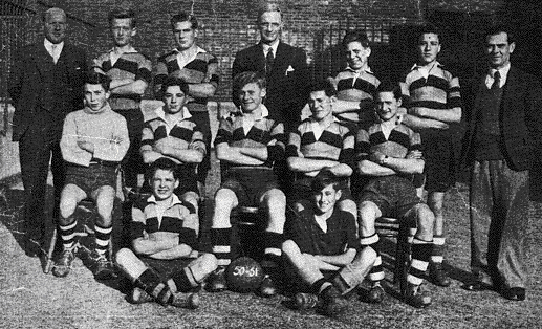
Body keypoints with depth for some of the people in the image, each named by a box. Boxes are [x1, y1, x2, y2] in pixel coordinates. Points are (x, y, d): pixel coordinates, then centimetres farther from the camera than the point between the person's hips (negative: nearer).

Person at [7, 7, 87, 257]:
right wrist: (29, 110, 10)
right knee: (34, 185, -3)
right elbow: (13, 88, 13)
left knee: (66, 184, 5)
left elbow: (85, 90, 11)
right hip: (34, 129, 0)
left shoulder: (78, 56, 13)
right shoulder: (26, 55, 12)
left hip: (68, 126, 1)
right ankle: (34, 238, 6)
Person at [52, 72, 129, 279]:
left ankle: (100, 255, -11)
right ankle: (67, 251, -3)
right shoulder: (73, 117, 18)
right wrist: (106, 150, -4)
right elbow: (67, 151, 1)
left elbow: (120, 152, -2)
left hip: (104, 175, -1)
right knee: (66, 206, -30)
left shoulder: (118, 120, 15)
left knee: (104, 208, -33)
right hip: (77, 172, 1)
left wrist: (92, 147, -4)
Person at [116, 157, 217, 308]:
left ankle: (149, 292, -28)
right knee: (122, 254, -26)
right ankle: (175, 297, -35)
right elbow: (138, 246, -5)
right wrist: (170, 243, -5)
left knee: (209, 261, -27)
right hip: (148, 268, 0)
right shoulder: (141, 208, 9)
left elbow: (186, 250, -4)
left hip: (180, 267, 0)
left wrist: (150, 250, -5)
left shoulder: (185, 209, 8)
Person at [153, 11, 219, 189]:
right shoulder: (165, 60, 13)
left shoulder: (208, 59, 10)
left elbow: (210, 89, -6)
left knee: (200, 164, -4)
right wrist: (197, 88, -9)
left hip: (199, 116, -1)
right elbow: (159, 91, -2)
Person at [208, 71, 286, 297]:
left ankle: (269, 273, -32)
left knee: (276, 205, -34)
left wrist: (239, 149, 1)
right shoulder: (228, 122, 23)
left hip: (265, 178, 0)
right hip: (234, 177, 1)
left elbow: (277, 154, -1)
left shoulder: (274, 124, 20)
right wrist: (261, 155, -1)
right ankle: (221, 268, -29)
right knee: (222, 200, -34)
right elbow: (221, 152, 2)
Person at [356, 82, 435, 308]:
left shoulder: (411, 134, 20)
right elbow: (364, 167, 0)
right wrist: (402, 166, 0)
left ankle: (413, 285, -23)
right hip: (375, 190, -1)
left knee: (426, 217, -32)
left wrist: (383, 158, -3)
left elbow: (418, 166, 0)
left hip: (404, 192, 1)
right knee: (365, 213, -37)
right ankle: (376, 282, -27)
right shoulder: (365, 134, 19)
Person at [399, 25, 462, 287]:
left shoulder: (449, 77, 13)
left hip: (441, 146, 1)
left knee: (436, 205, 1)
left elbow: (456, 114, 2)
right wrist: (440, 120, -8)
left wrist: (423, 111, -5)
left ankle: (436, 263, 5)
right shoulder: (406, 76, 10)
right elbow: (403, 117, -2)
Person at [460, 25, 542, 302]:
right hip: (480, 160, 3)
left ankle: (513, 281, 6)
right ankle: (484, 275, 16)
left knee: (513, 222, -2)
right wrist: (466, 153, 5)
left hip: (512, 163, -3)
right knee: (480, 220, 6)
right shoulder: (476, 85, 17)